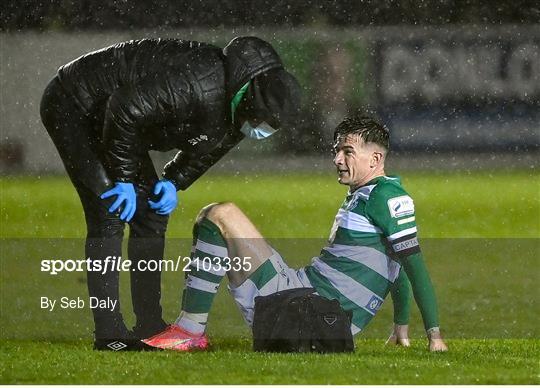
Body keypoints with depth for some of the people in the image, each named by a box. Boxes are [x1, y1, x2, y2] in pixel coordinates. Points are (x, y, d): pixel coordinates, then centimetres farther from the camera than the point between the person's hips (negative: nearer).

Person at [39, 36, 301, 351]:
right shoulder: (197, 86, -36)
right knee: (110, 211, -16)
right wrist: (123, 179, -23)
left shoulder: (240, 111, -6)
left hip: (109, 118, 9)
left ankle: (150, 327, 10)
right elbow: (126, 110, -33)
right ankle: (109, 334, -15)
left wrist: (175, 181, -2)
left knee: (152, 214, 5)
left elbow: (203, 150, 13)